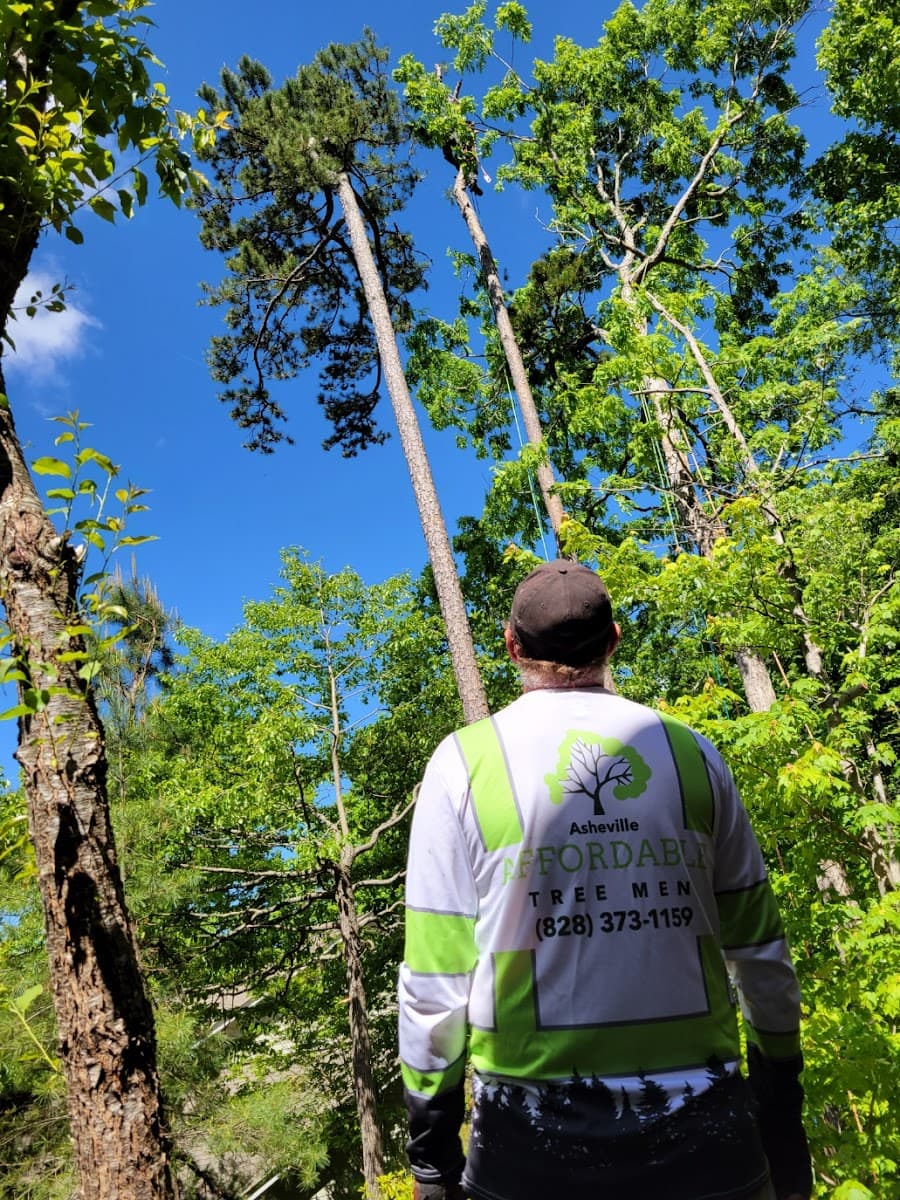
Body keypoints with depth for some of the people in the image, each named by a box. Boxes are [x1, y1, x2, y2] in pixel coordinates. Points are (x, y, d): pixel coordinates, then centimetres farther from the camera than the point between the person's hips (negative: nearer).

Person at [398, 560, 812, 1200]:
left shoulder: (463, 761, -8)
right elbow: (758, 947, 3)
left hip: (536, 1128, -1)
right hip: (700, 1124, 2)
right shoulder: (691, 751, -2)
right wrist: (781, 1101, 15)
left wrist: (430, 1133, 4)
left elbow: (435, 971, -8)